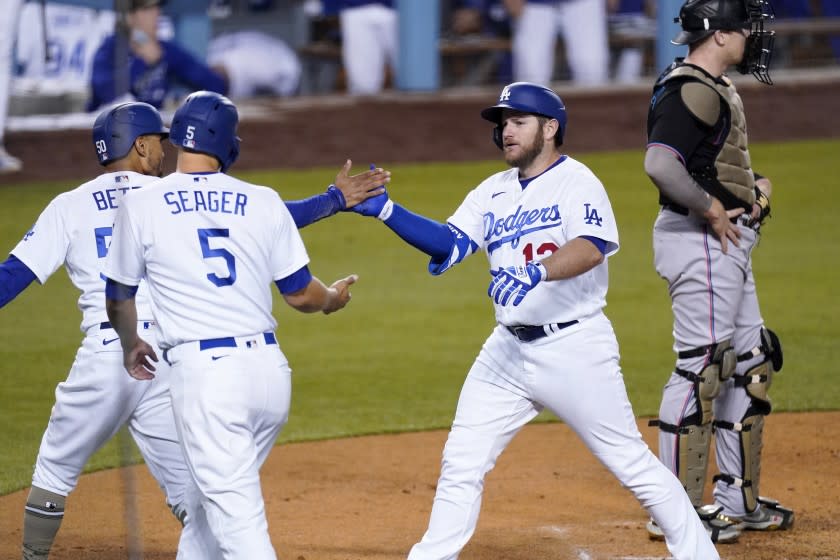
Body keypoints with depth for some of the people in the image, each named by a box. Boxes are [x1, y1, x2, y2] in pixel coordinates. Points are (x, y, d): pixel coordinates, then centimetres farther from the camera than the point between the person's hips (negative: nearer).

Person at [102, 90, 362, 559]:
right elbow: (301, 293, 10)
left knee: (235, 512, -7)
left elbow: (119, 299, 13)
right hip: (270, 367, 4)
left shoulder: (142, 205, 2)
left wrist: (132, 345, 34)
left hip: (203, 372, -4)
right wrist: (334, 297, 34)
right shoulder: (264, 202, 6)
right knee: (217, 493, 23)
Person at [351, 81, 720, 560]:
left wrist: (534, 274, -42)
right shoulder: (493, 193, 12)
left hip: (574, 346, -6)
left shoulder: (576, 181, -8)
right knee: (461, 461, 4)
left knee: (631, 461, -2)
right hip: (509, 349, 6)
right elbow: (449, 244, 1)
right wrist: (385, 211, -12)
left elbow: (591, 248, -25)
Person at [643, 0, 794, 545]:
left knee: (751, 364, 15)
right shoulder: (691, 90, -18)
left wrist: (753, 185, 9)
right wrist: (712, 208, -22)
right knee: (702, 365, -9)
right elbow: (660, 164, -31)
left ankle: (737, 499, 23)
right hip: (699, 240, -11)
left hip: (726, 239, 11)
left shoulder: (716, 86, 15)